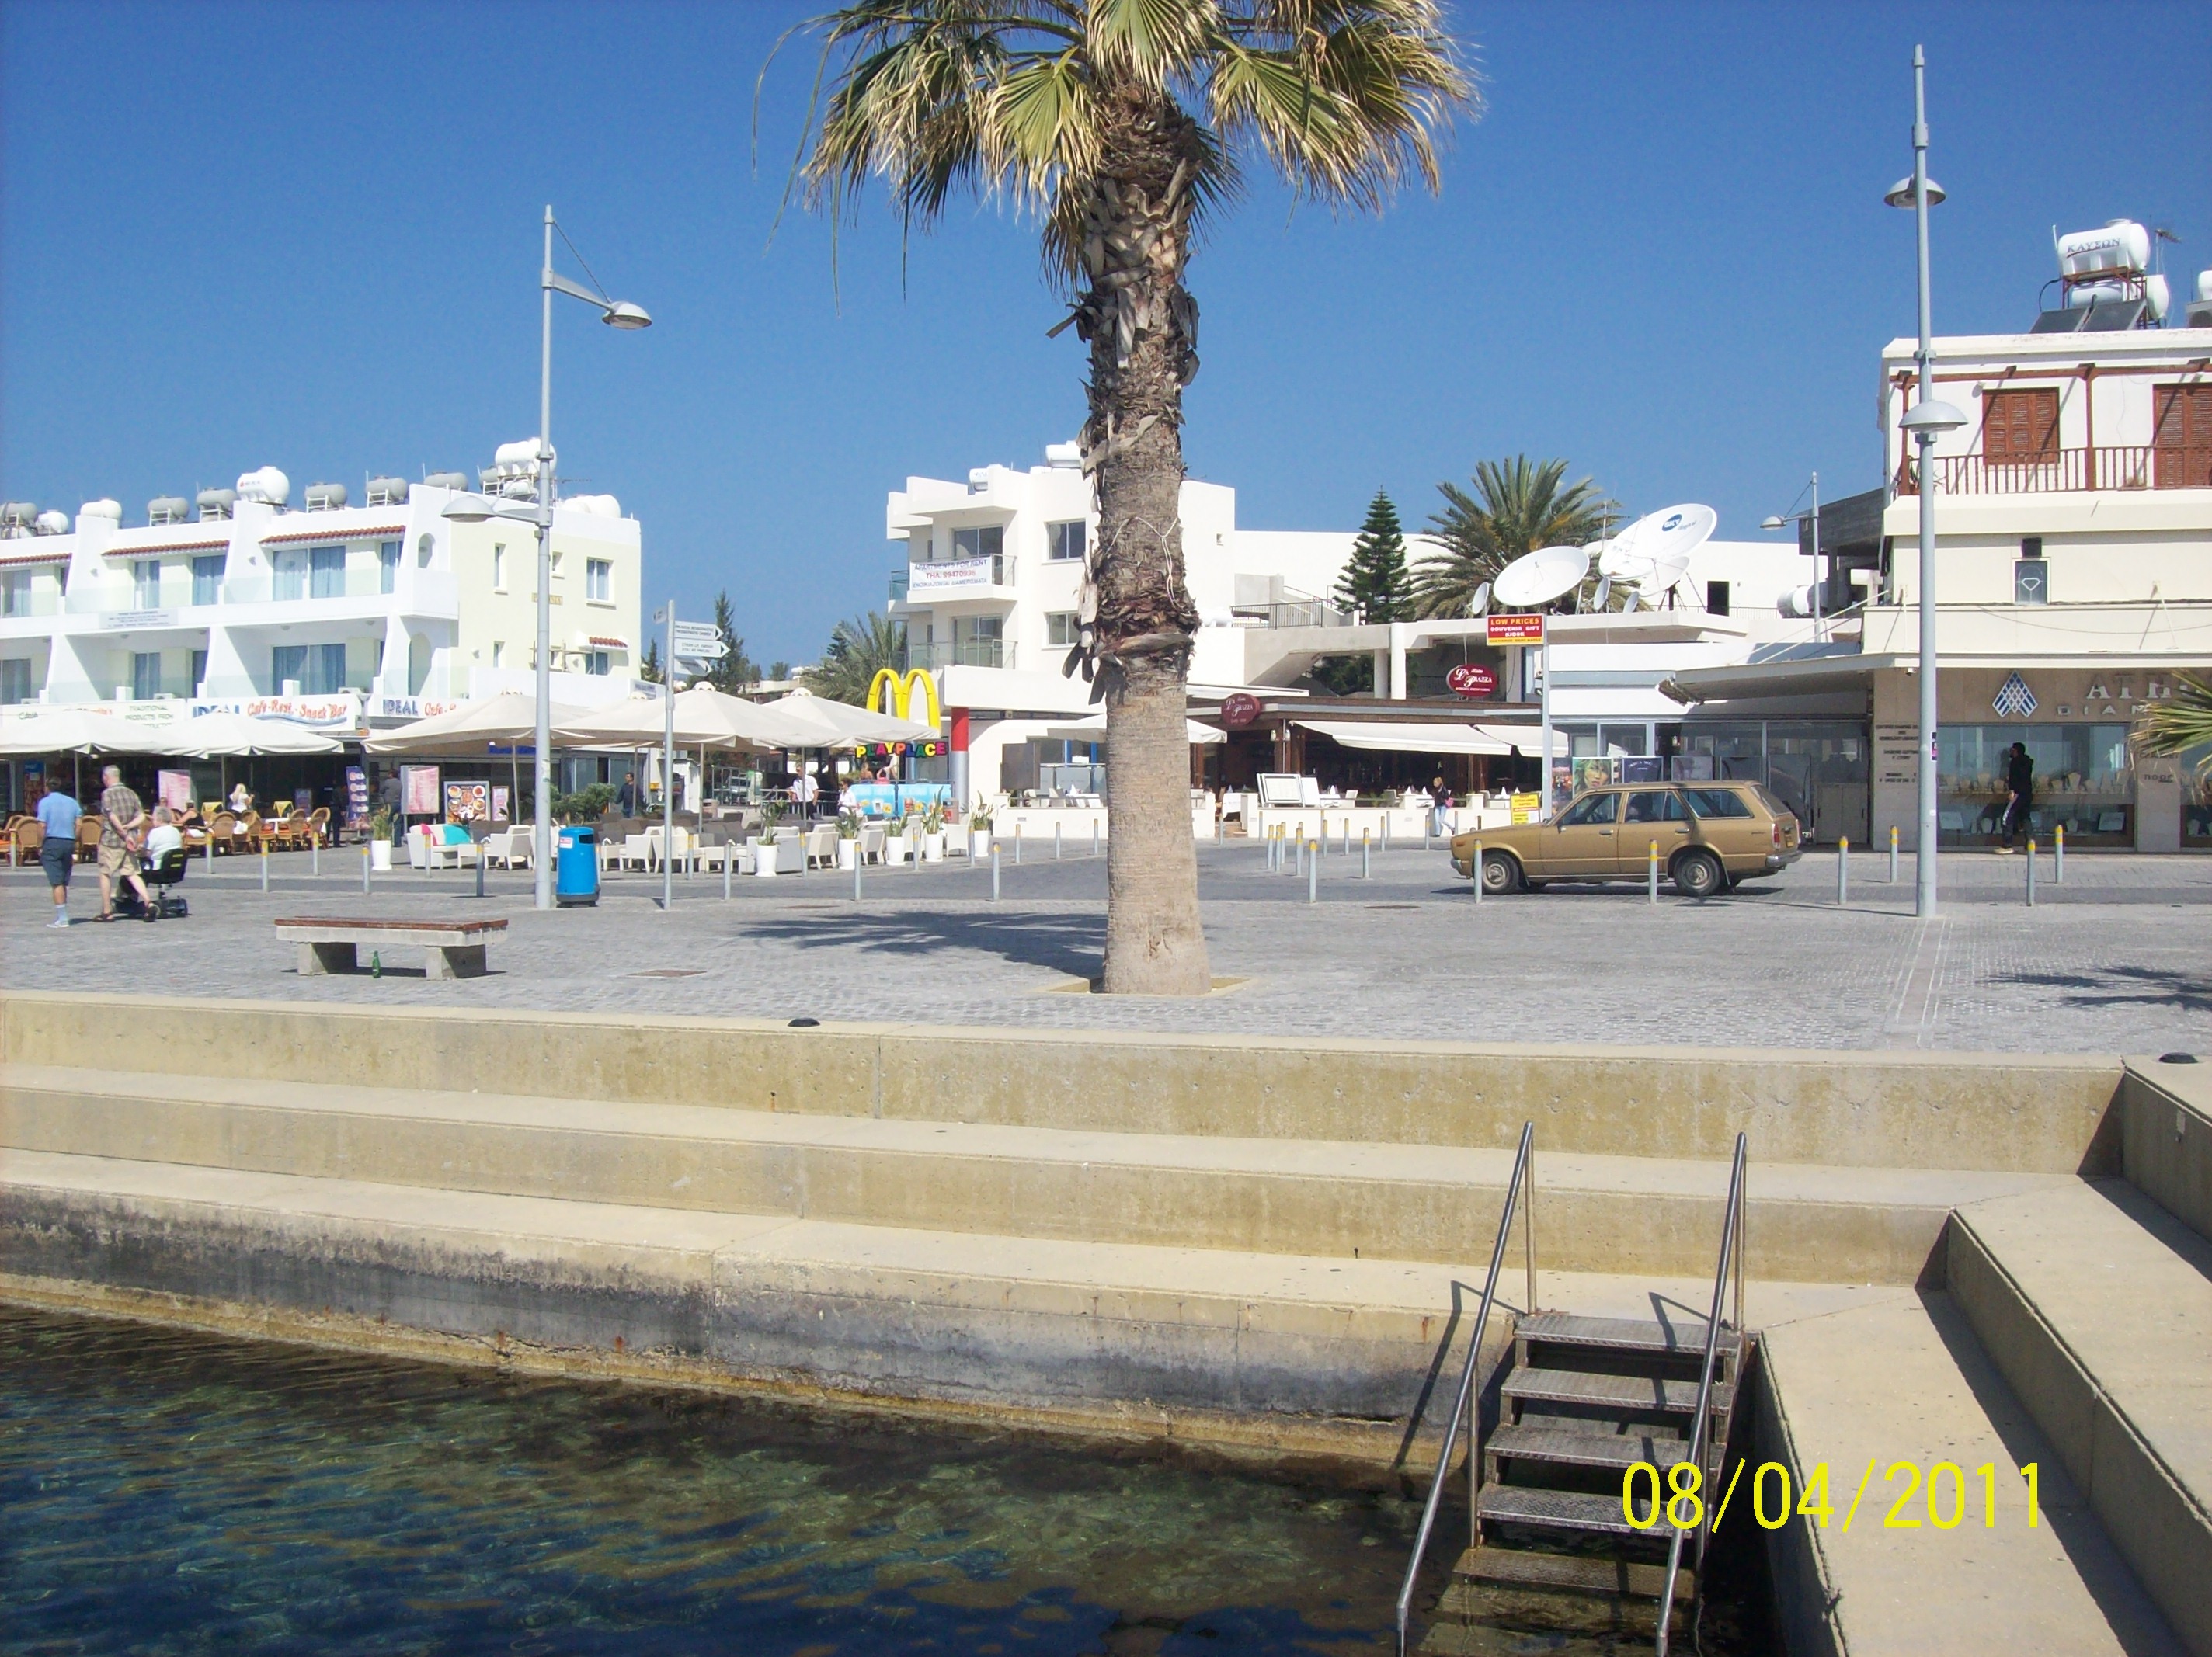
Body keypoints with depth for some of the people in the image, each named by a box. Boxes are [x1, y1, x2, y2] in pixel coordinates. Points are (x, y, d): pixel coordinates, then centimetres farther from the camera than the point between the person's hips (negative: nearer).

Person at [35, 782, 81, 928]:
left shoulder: (45, 802, -4)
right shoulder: (72, 802, 10)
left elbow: (42, 825, -11)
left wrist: (40, 846, -3)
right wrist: (75, 847, 11)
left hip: (52, 843, -5)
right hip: (69, 842, 5)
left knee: (57, 882, -5)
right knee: (64, 882, 13)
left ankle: (62, 918, -7)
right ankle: (63, 915, 17)